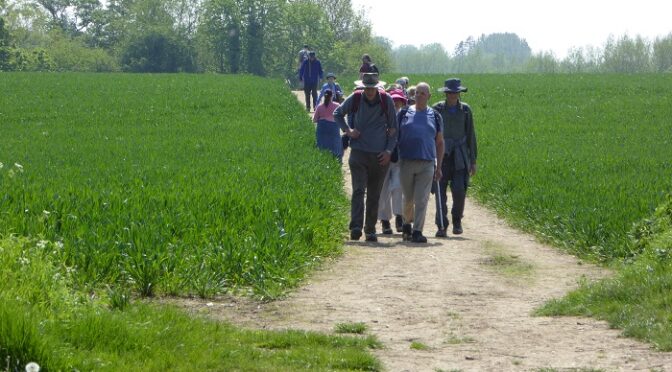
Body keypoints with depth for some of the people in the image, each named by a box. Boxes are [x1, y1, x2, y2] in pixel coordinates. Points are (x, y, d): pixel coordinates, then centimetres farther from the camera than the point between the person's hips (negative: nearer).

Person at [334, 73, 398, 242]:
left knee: (374, 195, 6)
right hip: (359, 152, -1)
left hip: (380, 156, 1)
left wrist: (389, 150, -2)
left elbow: (393, 128, 7)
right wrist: (347, 130, 1)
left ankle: (370, 230, 13)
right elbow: (337, 113, 17)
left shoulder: (386, 100, 0)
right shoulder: (355, 99, -1)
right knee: (358, 190, -14)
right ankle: (356, 227, -24)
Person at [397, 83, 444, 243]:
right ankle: (406, 224, 30)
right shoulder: (404, 113, 7)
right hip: (406, 162, 0)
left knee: (422, 200, -7)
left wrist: (439, 166, 7)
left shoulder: (435, 116, 10)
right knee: (408, 199, 8)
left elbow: (440, 142, 13)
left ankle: (417, 231, -5)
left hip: (427, 164, 0)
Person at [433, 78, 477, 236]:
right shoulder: (437, 109, 2)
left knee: (459, 190, -9)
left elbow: (470, 135, 9)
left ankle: (457, 221, 15)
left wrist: (473, 161, 8)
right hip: (441, 155, 0)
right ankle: (441, 226, 0)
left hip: (460, 156, 0)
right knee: (440, 192, -5)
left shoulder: (465, 110, 5)